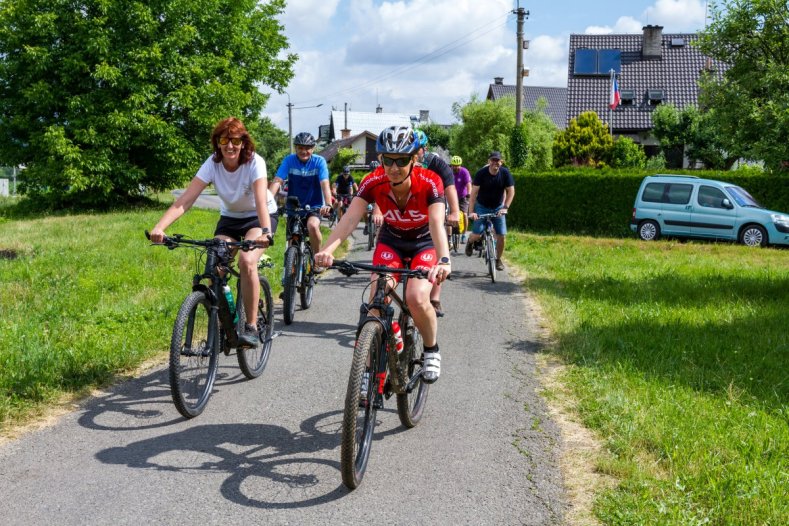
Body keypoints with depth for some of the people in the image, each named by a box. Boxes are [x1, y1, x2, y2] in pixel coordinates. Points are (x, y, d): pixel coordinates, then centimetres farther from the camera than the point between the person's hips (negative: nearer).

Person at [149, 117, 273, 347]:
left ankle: (251, 328, -19)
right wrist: (159, 227, -42)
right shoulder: (213, 164, -19)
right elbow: (185, 200, -28)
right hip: (229, 218, 4)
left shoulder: (254, 162, -26)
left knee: (247, 262, -29)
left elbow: (261, 201, -40)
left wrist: (266, 232, -59)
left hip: (256, 218, -3)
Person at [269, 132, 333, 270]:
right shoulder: (289, 160, -8)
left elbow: (325, 184, -22)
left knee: (313, 226, -32)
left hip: (314, 207, -2)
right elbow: (277, 181, -19)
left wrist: (328, 204, -40)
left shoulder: (319, 161, -11)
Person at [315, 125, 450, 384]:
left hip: (424, 243, -2)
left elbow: (437, 223, -42)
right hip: (390, 241, 2)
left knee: (417, 298, -25)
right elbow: (350, 217, -35)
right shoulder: (373, 182, -24)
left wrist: (444, 260, -61)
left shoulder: (429, 182, -29)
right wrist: (327, 250, -53)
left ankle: (431, 349, 4)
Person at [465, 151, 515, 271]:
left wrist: (505, 208, -19)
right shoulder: (481, 173, -18)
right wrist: (471, 212, -28)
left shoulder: (505, 173, -12)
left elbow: (511, 191, -7)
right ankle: (470, 242, 25)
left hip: (498, 208, 2)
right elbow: (474, 193, -20)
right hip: (482, 207, -2)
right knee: (477, 234, -12)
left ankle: (498, 259, 14)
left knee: (501, 235, -6)